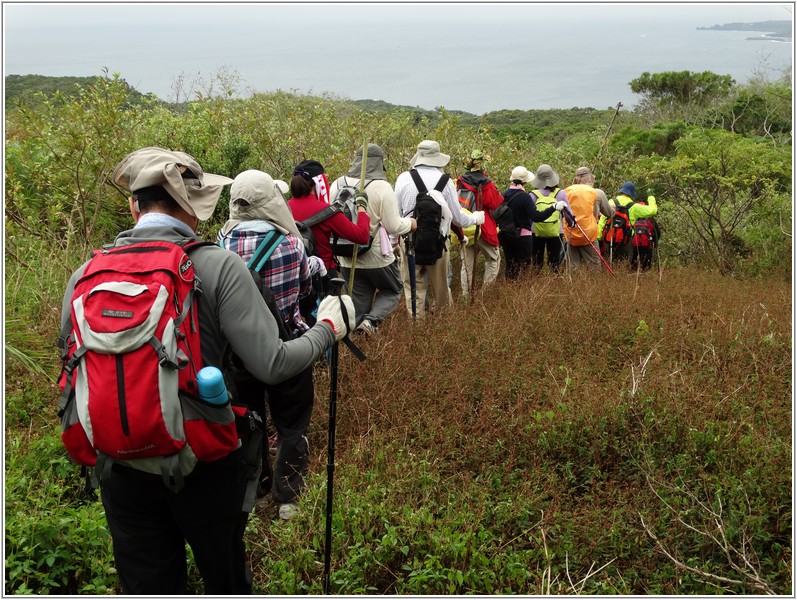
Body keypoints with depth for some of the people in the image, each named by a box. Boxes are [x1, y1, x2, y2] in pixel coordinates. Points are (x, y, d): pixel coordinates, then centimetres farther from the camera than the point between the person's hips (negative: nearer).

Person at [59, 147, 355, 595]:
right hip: (204, 462, -2)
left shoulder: (87, 273, -4)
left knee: (148, 587, 19)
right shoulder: (218, 265, -15)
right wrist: (329, 327, -1)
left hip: (122, 469, 3)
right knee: (226, 579, 22)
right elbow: (272, 365, -18)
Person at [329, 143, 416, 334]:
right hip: (377, 256, -4)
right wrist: (410, 223, 6)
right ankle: (372, 319, -4)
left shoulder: (337, 185, -3)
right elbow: (394, 226, -14)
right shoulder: (381, 187, -17)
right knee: (392, 290, 19)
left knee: (359, 300, 15)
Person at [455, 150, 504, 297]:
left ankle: (466, 294, 11)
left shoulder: (460, 182, -1)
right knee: (493, 258, 12)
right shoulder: (486, 184, -13)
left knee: (467, 262, 11)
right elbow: (498, 203, -6)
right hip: (483, 229, -4)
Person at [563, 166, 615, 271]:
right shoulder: (597, 193, -3)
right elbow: (610, 213, 12)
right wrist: (613, 208, 35)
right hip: (588, 235, -3)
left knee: (573, 269, 11)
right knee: (594, 270, 2)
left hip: (570, 235, 4)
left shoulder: (568, 190, 3)